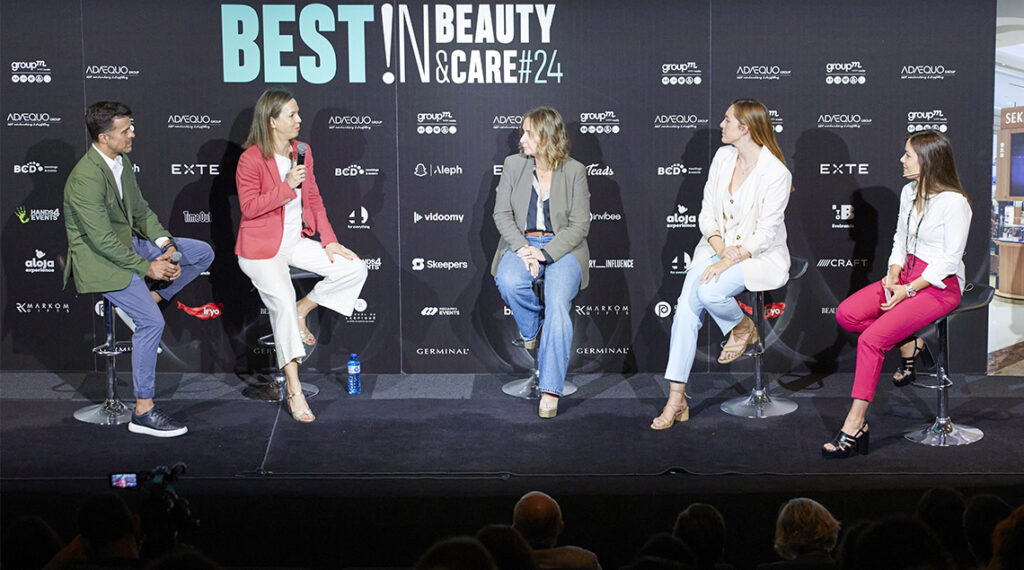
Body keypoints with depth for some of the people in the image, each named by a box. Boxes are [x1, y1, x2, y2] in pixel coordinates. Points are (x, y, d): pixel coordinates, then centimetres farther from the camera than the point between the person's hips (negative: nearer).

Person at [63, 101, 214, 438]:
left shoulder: (121, 162, 4)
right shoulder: (86, 179, -25)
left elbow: (141, 210, 12)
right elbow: (102, 240, -25)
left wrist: (166, 244, -4)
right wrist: (147, 268, -20)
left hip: (128, 242, 9)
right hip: (99, 259, -9)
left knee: (203, 253, 3)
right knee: (152, 322, -23)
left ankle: (151, 298, 9)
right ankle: (143, 412, -14)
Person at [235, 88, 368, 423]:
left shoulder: (302, 152, 8)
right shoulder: (251, 159, -11)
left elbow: (314, 200, 13)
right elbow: (249, 206, -15)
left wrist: (329, 241, 3)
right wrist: (287, 185, -23)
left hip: (296, 241, 6)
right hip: (261, 248, -6)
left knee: (354, 268, -12)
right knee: (283, 301, -29)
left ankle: (302, 311, 8)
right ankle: (294, 390, -23)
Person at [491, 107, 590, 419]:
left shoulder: (574, 171, 0)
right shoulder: (513, 165, 7)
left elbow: (580, 224, -3)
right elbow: (502, 214, 5)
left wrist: (546, 253, -16)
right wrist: (523, 248, -12)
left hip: (562, 248, -2)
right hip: (522, 243, 2)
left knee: (557, 304, -28)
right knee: (509, 281, -33)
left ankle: (550, 391, -28)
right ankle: (532, 329, 1)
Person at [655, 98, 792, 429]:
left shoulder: (777, 173, -14)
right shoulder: (722, 157, 5)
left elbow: (765, 234, -15)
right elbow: (706, 213, 6)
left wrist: (728, 262, -23)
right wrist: (720, 250, -11)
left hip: (760, 256, -5)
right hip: (717, 247, 5)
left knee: (709, 291, -33)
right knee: (686, 305, -19)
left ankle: (743, 328, 3)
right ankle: (676, 399, -18)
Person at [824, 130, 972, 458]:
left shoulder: (954, 202, -14)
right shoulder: (909, 192, 10)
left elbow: (950, 259, -14)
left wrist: (909, 290, -17)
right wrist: (893, 277, -1)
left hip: (940, 285, -8)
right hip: (906, 276, 8)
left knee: (871, 339, -24)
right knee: (846, 314, -14)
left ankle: (854, 426, -22)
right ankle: (909, 345, 0)